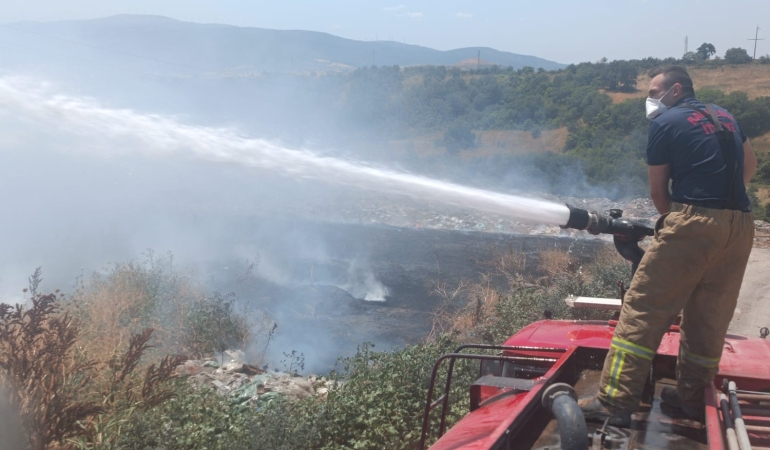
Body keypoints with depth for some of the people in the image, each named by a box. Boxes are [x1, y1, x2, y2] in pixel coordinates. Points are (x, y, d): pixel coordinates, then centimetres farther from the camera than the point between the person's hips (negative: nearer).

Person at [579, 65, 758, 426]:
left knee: (644, 310, -5)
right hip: (740, 226, 7)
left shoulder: (665, 122, 1)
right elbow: (750, 165, 32)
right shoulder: (725, 116, 20)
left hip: (693, 223, -7)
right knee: (710, 317, 14)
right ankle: (691, 397, 24)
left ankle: (616, 402, -7)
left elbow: (657, 190, 3)